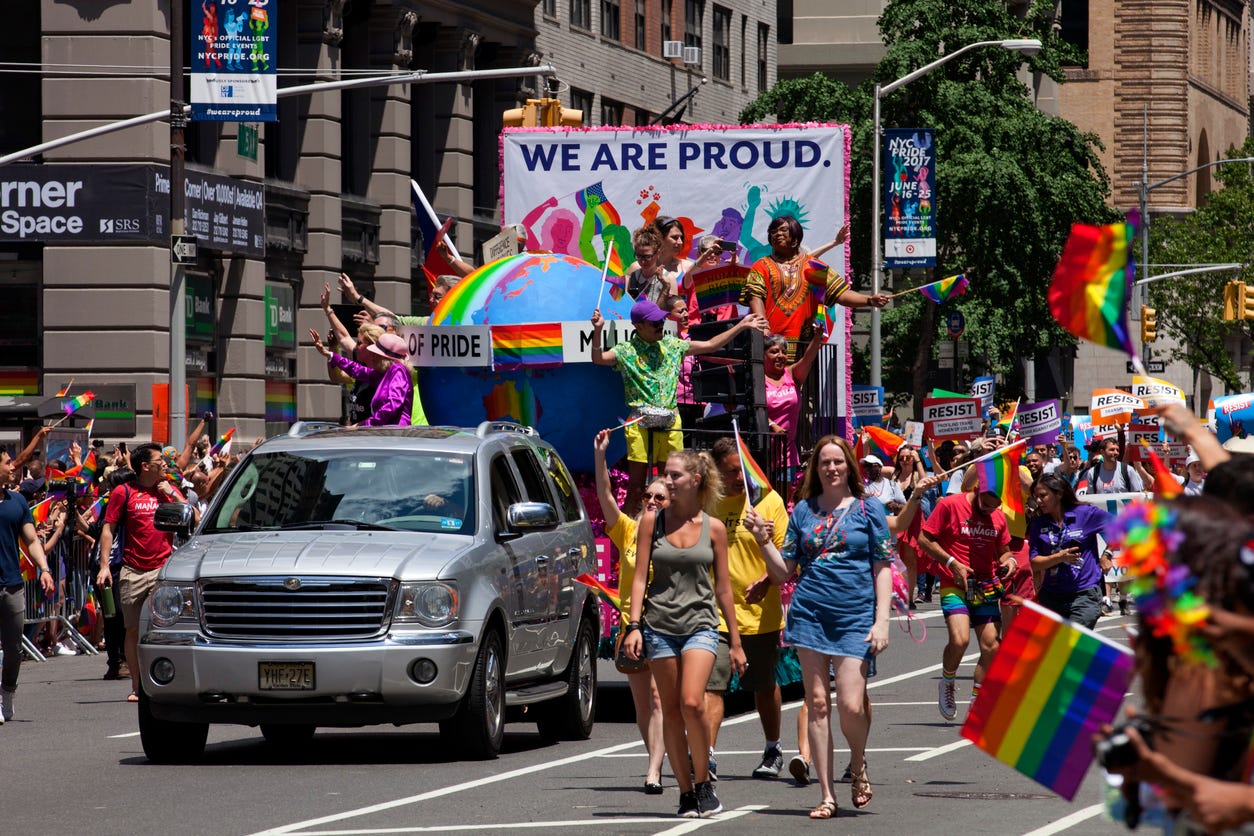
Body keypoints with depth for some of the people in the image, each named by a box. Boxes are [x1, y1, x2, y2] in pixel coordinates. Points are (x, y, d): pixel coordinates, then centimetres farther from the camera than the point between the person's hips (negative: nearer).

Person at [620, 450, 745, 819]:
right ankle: (686, 792, 11)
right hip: (660, 625, 2)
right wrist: (634, 625, -7)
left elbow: (723, 587, 8)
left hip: (700, 625, -2)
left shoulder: (713, 528, 3)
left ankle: (704, 784, -4)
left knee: (692, 703, -19)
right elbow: (640, 577, 3)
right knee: (671, 711, 3)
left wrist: (736, 642, 9)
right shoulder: (652, 521, 4)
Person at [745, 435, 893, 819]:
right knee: (817, 703, 0)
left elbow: (883, 569, 2)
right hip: (810, 613, 2)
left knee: (851, 705, -12)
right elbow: (784, 571, 11)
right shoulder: (804, 511, 11)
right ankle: (826, 795, 6)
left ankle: (858, 764, 20)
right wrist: (763, 539, -4)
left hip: (856, 616, -2)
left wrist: (882, 621, -7)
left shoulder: (868, 510, 4)